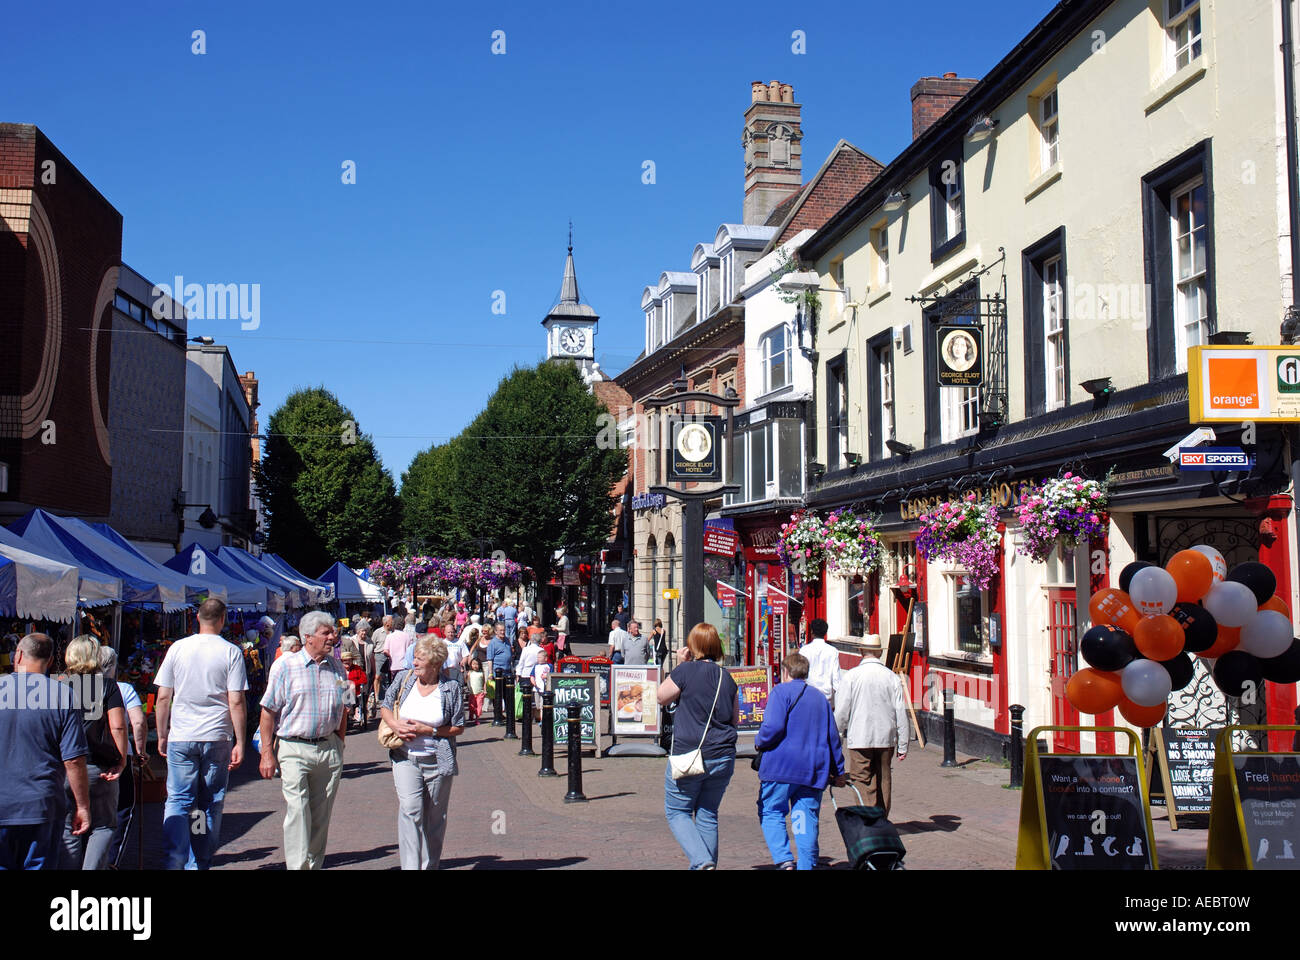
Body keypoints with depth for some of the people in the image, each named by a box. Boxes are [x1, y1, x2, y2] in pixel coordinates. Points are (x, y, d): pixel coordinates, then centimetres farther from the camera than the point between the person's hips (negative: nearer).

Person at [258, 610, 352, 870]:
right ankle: (298, 866, -9)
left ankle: (314, 865, 17)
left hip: (329, 749, 4)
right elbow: (268, 711, -2)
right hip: (294, 749, -4)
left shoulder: (337, 668, 10)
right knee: (297, 812, -11)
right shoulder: (285, 666, -3)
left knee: (321, 817, 8)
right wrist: (267, 753, -7)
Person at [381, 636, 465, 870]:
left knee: (435, 818, 9)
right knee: (410, 810, -16)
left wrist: (427, 730, -13)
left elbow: (458, 728, -2)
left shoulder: (451, 688, -5)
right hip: (406, 758, 1)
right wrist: (396, 724, -7)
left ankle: (430, 866, 23)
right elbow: (386, 707, 13)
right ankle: (411, 866, -17)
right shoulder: (404, 679, 2)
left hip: (438, 761, -1)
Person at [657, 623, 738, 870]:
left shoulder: (685, 671, -10)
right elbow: (734, 720, 15)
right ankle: (708, 864, 14)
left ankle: (702, 861, -10)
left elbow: (661, 697, 4)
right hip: (723, 757, 5)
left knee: (677, 812, 8)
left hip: (689, 755, -5)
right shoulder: (726, 678, 7)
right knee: (708, 816, 15)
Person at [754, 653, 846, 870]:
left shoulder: (782, 691, -1)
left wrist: (759, 742, 4)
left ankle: (784, 860, -15)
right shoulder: (820, 697, 19)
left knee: (771, 813, 2)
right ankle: (806, 866, 1)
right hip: (814, 770, 5)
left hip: (782, 766, -5)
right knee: (807, 819, 5)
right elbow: (833, 736, 22)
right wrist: (838, 771, 29)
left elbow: (774, 726, -16)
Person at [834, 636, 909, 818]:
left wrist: (837, 739, 7)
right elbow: (901, 713, 0)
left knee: (862, 781, -1)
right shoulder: (892, 677, 0)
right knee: (883, 780, 14)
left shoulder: (852, 676, -7)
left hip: (859, 738, -3)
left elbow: (841, 711, -6)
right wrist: (903, 746, 6)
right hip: (886, 739, 3)